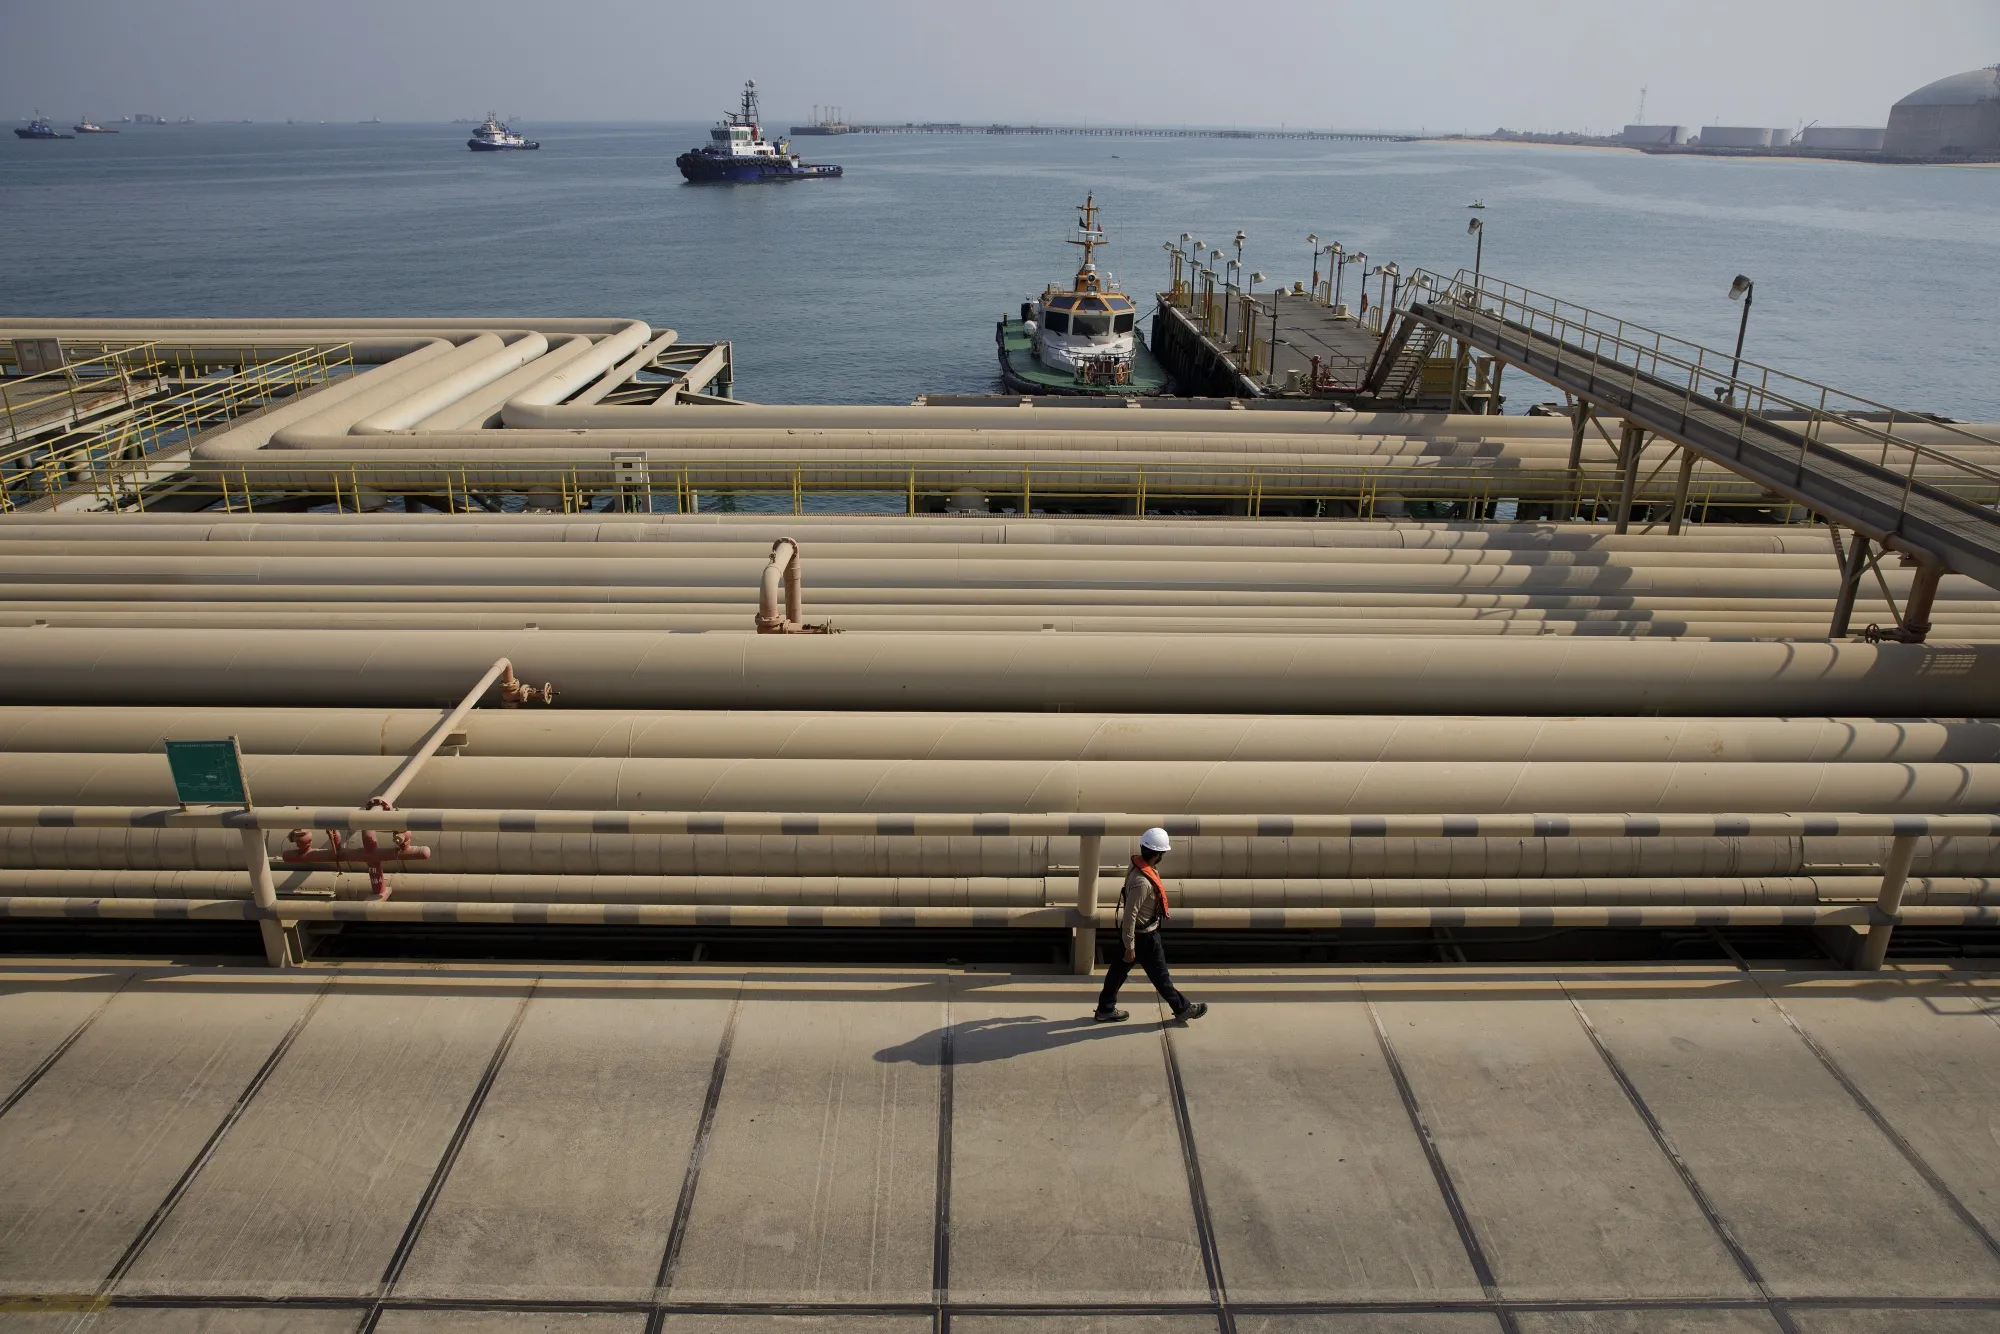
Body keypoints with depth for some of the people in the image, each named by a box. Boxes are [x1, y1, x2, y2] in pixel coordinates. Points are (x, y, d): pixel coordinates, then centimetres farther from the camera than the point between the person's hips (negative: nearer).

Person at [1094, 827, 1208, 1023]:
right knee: (1160, 974, 11)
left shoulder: (1138, 865, -5)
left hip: (1133, 932, 9)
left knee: (1119, 969, 19)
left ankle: (1105, 1009, 31)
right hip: (1144, 936, -9)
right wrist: (1130, 946, -21)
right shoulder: (1142, 882, -35)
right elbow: (1129, 915, -30)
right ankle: (1183, 1008, 30)